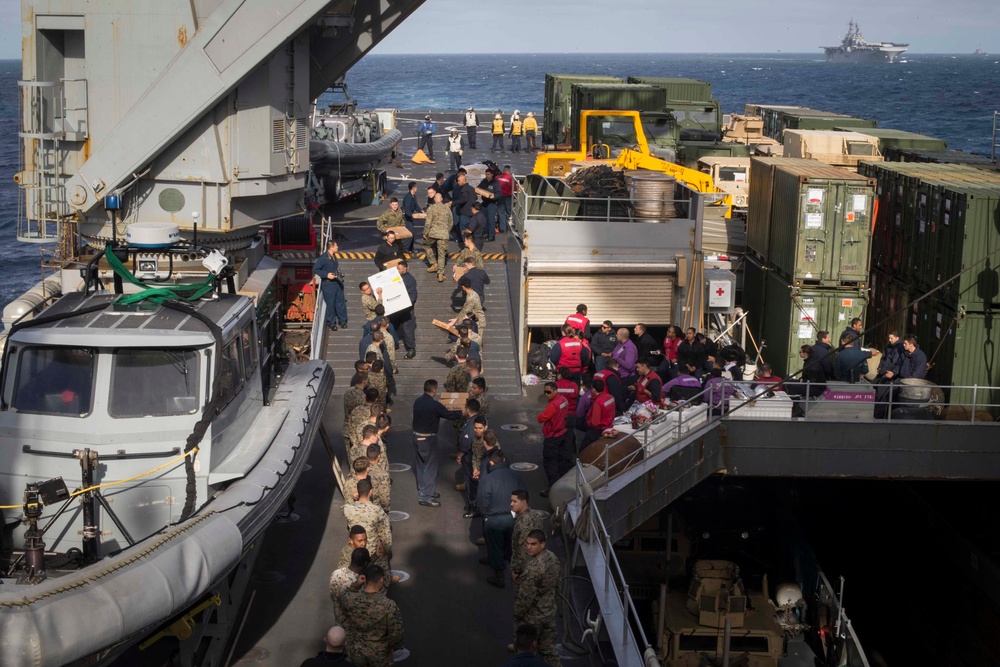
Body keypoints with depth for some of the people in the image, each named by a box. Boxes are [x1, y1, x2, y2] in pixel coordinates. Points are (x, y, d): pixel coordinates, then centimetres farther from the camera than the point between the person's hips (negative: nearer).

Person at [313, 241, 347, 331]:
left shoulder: (333, 257, 9)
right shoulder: (323, 258, -16)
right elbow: (315, 269, -16)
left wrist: (340, 276, 13)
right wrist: (326, 275, -20)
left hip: (337, 282, 7)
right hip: (328, 284, -7)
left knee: (341, 301, 10)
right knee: (330, 304, 2)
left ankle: (342, 321, 24)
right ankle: (331, 323, 15)